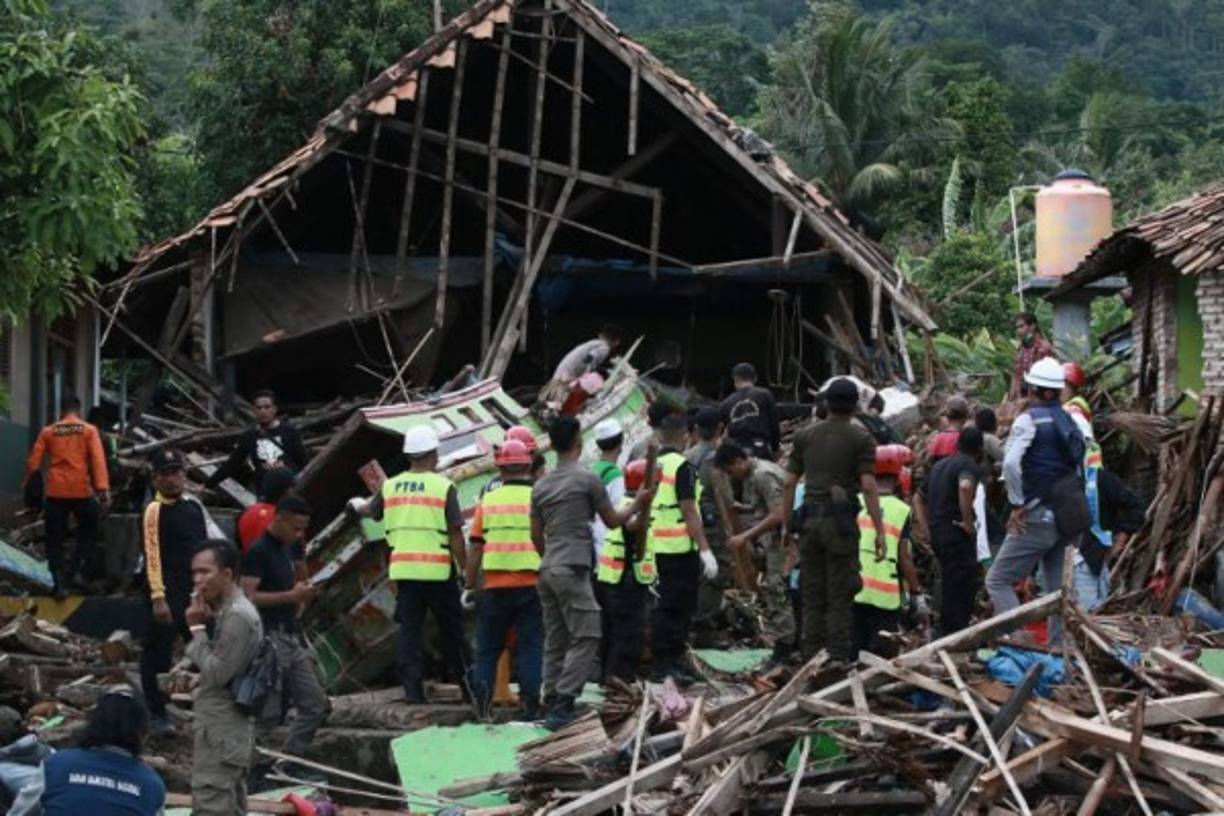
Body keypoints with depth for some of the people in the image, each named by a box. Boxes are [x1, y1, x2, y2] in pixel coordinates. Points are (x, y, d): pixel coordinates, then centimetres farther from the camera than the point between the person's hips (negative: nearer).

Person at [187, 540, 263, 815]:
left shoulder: (238, 616, -19)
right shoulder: (227, 611, 13)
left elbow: (217, 673, -20)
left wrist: (197, 628, -13)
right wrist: (204, 626, 3)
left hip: (221, 730, -11)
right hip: (226, 725, 11)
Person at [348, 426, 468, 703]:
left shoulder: (390, 487, 7)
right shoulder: (443, 487, -7)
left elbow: (371, 511, 28)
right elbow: (455, 534, -10)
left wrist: (357, 506, 51)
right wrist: (466, 571, -4)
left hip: (403, 569, 4)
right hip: (437, 570, -3)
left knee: (409, 629, 6)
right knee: (451, 629, 9)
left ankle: (412, 688, 2)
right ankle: (465, 684, 18)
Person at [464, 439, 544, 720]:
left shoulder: (488, 501, 3)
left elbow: (475, 548, 4)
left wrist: (469, 587, 10)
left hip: (496, 586, 1)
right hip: (532, 584, -1)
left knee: (487, 648, 10)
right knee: (531, 646, 4)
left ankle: (481, 705, 4)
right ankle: (530, 704, -1)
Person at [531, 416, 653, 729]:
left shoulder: (541, 485, 13)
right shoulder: (587, 479, -6)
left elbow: (536, 534, 16)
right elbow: (612, 521, 4)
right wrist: (638, 505, 20)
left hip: (547, 570, 7)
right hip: (573, 570, -7)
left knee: (555, 641, 10)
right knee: (585, 638, -7)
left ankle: (552, 703, 8)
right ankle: (562, 704, -17)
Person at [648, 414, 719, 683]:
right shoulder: (682, 466, -12)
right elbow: (689, 512, -17)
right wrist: (705, 549, -18)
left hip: (659, 546, 8)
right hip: (681, 546, -8)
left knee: (666, 606, 14)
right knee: (680, 607, -3)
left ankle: (661, 663, 17)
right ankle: (673, 663, -3)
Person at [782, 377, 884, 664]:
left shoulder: (805, 436, 9)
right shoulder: (861, 439, -3)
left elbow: (789, 482, 6)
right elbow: (868, 486, -11)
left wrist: (786, 524, 11)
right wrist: (879, 531, -10)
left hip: (811, 519, 4)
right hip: (841, 521, -4)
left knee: (812, 596, 10)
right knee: (840, 597, 0)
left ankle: (810, 660, 11)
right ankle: (838, 659, -1)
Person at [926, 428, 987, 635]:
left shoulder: (939, 465, 19)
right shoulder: (970, 465, -9)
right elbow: (965, 487, -32)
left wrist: (927, 529, 21)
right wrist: (968, 521, -23)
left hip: (937, 531, 9)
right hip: (957, 533, -9)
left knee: (950, 588, 16)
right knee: (961, 587, -6)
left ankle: (947, 634, 20)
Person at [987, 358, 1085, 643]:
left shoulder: (1029, 419, -9)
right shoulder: (1070, 423, 13)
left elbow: (1011, 462, -23)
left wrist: (1018, 504, -13)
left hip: (1036, 519, -7)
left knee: (998, 580, -2)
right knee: (1057, 588, 13)